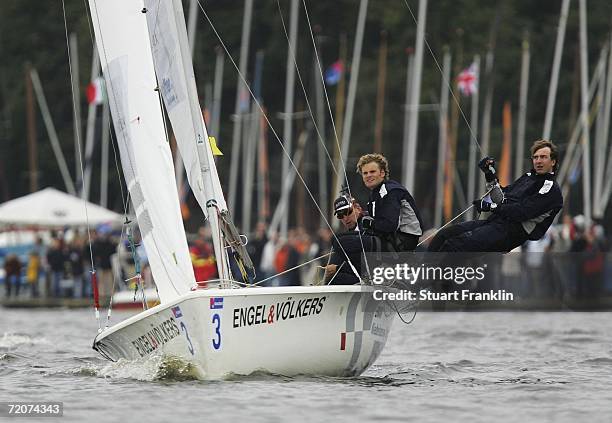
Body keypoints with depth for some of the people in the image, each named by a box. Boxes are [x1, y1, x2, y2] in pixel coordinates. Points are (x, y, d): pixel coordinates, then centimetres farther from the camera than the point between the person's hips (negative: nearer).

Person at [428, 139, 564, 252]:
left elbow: (524, 211, -14)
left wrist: (491, 207, -10)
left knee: (454, 244, -25)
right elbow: (501, 199, 26)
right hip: (494, 221, 9)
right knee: (444, 234, -7)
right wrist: (490, 176, 14)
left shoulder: (552, 189, -4)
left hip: (511, 232, -9)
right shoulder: (528, 177, 24)